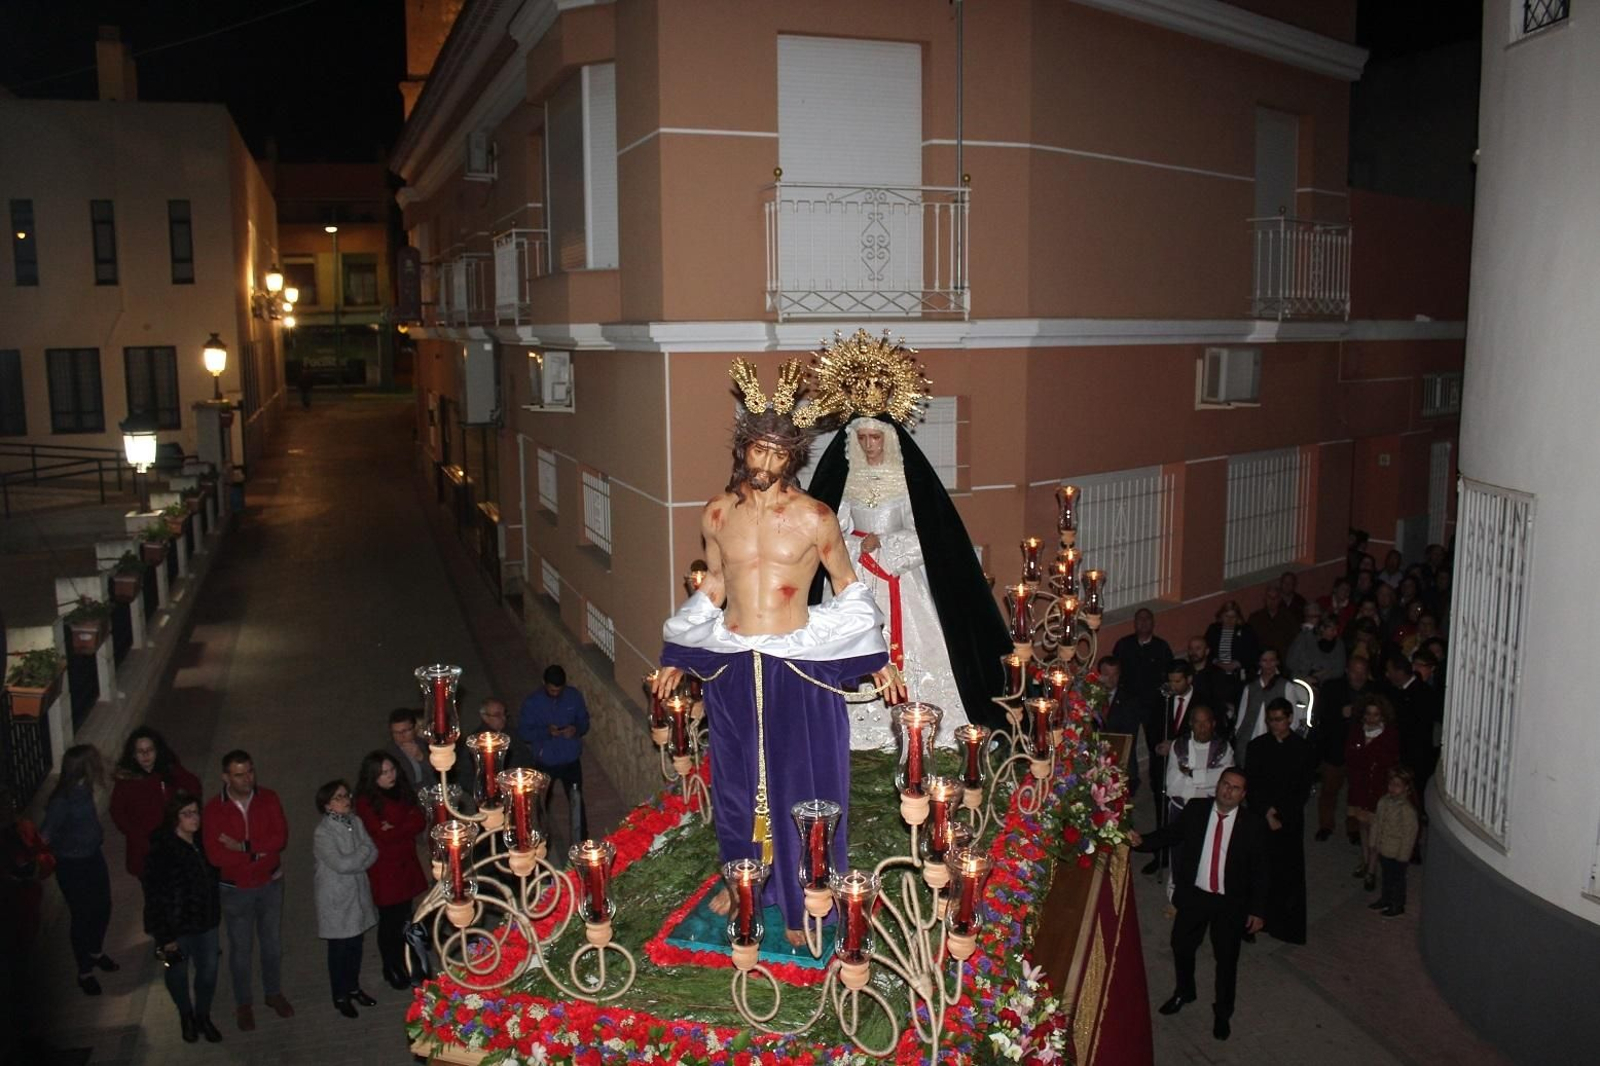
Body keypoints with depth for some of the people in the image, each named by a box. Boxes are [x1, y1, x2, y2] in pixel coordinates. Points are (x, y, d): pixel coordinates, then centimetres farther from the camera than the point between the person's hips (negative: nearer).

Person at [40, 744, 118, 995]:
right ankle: (85, 972, 30)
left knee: (103, 909, 22)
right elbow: (45, 836, -25)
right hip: (73, 866, -7)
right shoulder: (61, 801, -30)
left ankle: (96, 952, 49)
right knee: (82, 917, 9)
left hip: (94, 858, 7)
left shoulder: (84, 789, -8)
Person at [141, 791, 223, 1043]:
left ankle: (203, 1015, 39)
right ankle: (186, 1016, 43)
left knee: (209, 971, 13)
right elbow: (155, 898, -19)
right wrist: (164, 937, -16)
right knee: (178, 973, 17)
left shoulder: (202, 842, -5)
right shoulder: (160, 852, -23)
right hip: (176, 927, -4)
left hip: (205, 921, 4)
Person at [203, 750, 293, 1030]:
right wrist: (260, 851, -22)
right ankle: (243, 1004, 33)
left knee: (273, 943, 18)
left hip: (271, 883, 2)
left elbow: (281, 838, -18)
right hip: (236, 889, -2)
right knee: (241, 949, 13)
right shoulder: (213, 809, -17)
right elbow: (215, 856, -23)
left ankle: (274, 993, 39)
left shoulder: (268, 799, -10)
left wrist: (244, 846, -26)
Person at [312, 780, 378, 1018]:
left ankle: (353, 988, 35)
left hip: (358, 893, 5)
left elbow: (373, 854, -2)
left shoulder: (355, 822, 1)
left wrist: (353, 862, -17)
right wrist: (364, 851, -11)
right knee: (339, 949, 8)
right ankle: (340, 997, 24)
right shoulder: (322, 834, -18)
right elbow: (341, 864, -24)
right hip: (336, 898, -5)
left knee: (355, 944, 17)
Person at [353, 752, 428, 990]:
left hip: (407, 864, 5)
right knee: (390, 921, 5)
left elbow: (421, 821, 0)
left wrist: (395, 828, -13)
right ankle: (391, 970, 21)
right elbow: (382, 835, -19)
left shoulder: (403, 791, 7)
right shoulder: (365, 801, -12)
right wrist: (406, 828, -8)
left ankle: (403, 965, 27)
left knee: (403, 918, 12)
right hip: (385, 869, -5)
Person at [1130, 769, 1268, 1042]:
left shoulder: (1253, 824, -15)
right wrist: (1142, 841, -15)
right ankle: (1184, 992, 49)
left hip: (1230, 903, -2)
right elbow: (1171, 833, 3)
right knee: (1181, 946, 19)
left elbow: (1259, 870, -8)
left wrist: (1257, 910, -5)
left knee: (1226, 958, 13)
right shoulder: (1195, 809, -9)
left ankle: (1223, 1012, 38)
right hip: (1193, 896, 2)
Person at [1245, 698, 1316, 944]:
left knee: (1289, 871, 2)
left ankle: (1287, 927, 12)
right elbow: (1252, 786, 1)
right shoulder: (1257, 746, 2)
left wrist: (1279, 812, -9)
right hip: (1260, 817, 1)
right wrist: (1266, 813, -9)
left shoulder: (1304, 749, 0)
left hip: (1290, 819, -1)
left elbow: (1303, 790, -1)